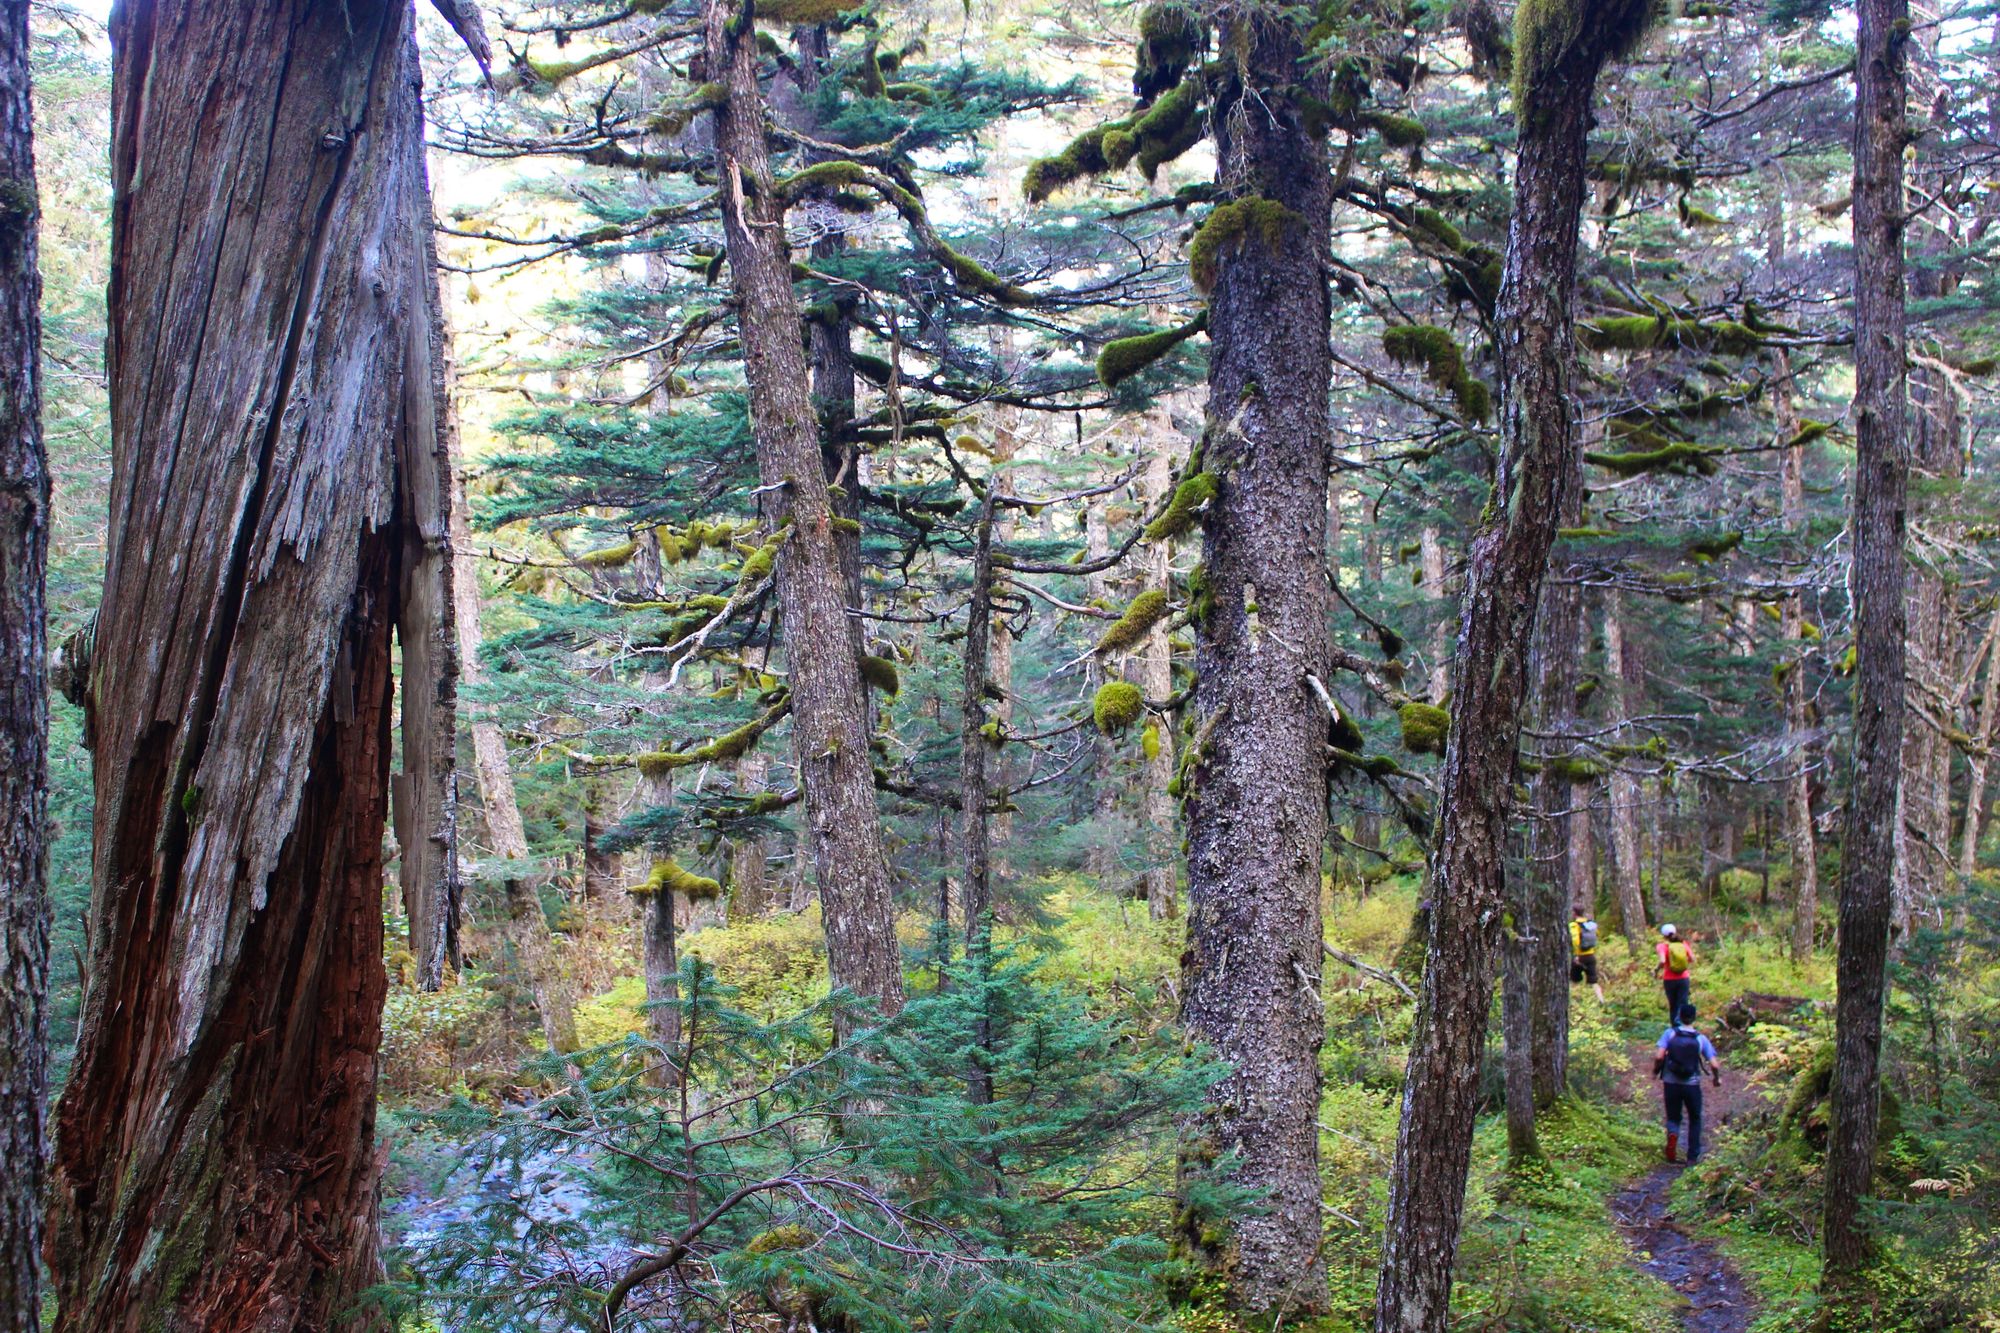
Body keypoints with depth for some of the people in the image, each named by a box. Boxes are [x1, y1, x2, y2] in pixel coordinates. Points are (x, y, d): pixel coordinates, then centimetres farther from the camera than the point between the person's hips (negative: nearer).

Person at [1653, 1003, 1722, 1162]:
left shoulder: (1670, 1034, -7)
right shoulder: (1701, 1039, -6)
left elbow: (1659, 1056, -17)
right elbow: (1714, 1065, -10)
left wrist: (1656, 1071, 2)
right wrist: (1717, 1078, 11)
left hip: (1671, 1084, 0)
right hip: (1692, 1085, 0)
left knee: (1673, 1118, 15)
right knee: (1695, 1119, 21)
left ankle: (1672, 1135, -18)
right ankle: (1693, 1156, 20)